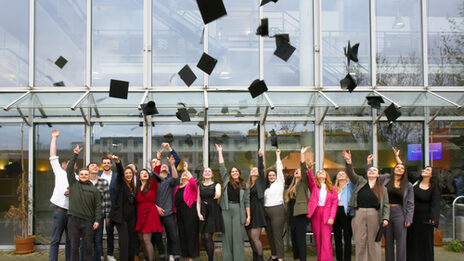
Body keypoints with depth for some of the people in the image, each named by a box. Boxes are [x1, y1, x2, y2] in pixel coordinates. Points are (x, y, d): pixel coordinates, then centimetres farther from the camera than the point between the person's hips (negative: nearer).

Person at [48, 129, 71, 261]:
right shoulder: (60, 173, 12)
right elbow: (53, 156, 8)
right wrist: (54, 137, 9)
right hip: (60, 210, -2)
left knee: (70, 240, 7)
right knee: (55, 240, -1)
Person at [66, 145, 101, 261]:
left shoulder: (94, 189, 10)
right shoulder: (73, 184, 12)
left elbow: (98, 206, 6)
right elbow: (69, 170, 4)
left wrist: (97, 220, -4)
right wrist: (75, 155, -1)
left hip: (88, 221, 0)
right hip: (73, 220, 0)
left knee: (88, 247, 3)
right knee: (74, 247, 3)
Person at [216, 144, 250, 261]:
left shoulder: (244, 185, 9)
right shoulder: (227, 181, 10)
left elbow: (247, 202, 7)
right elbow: (222, 167, 8)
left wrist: (248, 216, 1)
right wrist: (220, 152, 7)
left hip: (238, 210, -1)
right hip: (226, 210, 1)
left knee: (238, 235, -3)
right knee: (227, 235, 3)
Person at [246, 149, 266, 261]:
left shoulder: (260, 181, 3)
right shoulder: (247, 184, 15)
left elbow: (261, 169, -11)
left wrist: (260, 157, -21)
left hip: (257, 211, -6)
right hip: (248, 211, 6)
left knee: (255, 238, -12)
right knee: (250, 238, 9)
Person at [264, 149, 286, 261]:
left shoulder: (279, 183, 5)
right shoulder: (266, 187, 19)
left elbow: (279, 169, 2)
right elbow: (264, 199, 16)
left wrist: (277, 155, 7)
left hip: (277, 210, -6)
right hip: (266, 211, 6)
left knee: (278, 236, -8)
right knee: (270, 235, 8)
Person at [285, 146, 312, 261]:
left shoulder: (303, 182, 3)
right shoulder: (292, 186, 22)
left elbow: (304, 169, -11)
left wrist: (302, 154, -17)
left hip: (300, 214, -7)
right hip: (292, 215, 7)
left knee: (300, 238, -10)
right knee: (294, 238, 9)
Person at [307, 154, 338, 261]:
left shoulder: (331, 188, 12)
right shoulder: (314, 185, 11)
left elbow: (334, 202, 5)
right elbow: (310, 179, -12)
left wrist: (332, 217, -7)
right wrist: (309, 168, -31)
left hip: (326, 214, -1)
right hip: (315, 213, 1)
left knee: (326, 239, -9)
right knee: (317, 238, 4)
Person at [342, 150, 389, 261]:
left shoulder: (382, 188, 12)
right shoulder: (360, 181, 13)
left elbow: (386, 205, 7)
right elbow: (351, 174, -3)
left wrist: (385, 218, -6)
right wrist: (348, 162, -22)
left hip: (374, 215, 0)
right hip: (358, 214, 0)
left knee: (373, 242, 2)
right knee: (360, 242, 2)